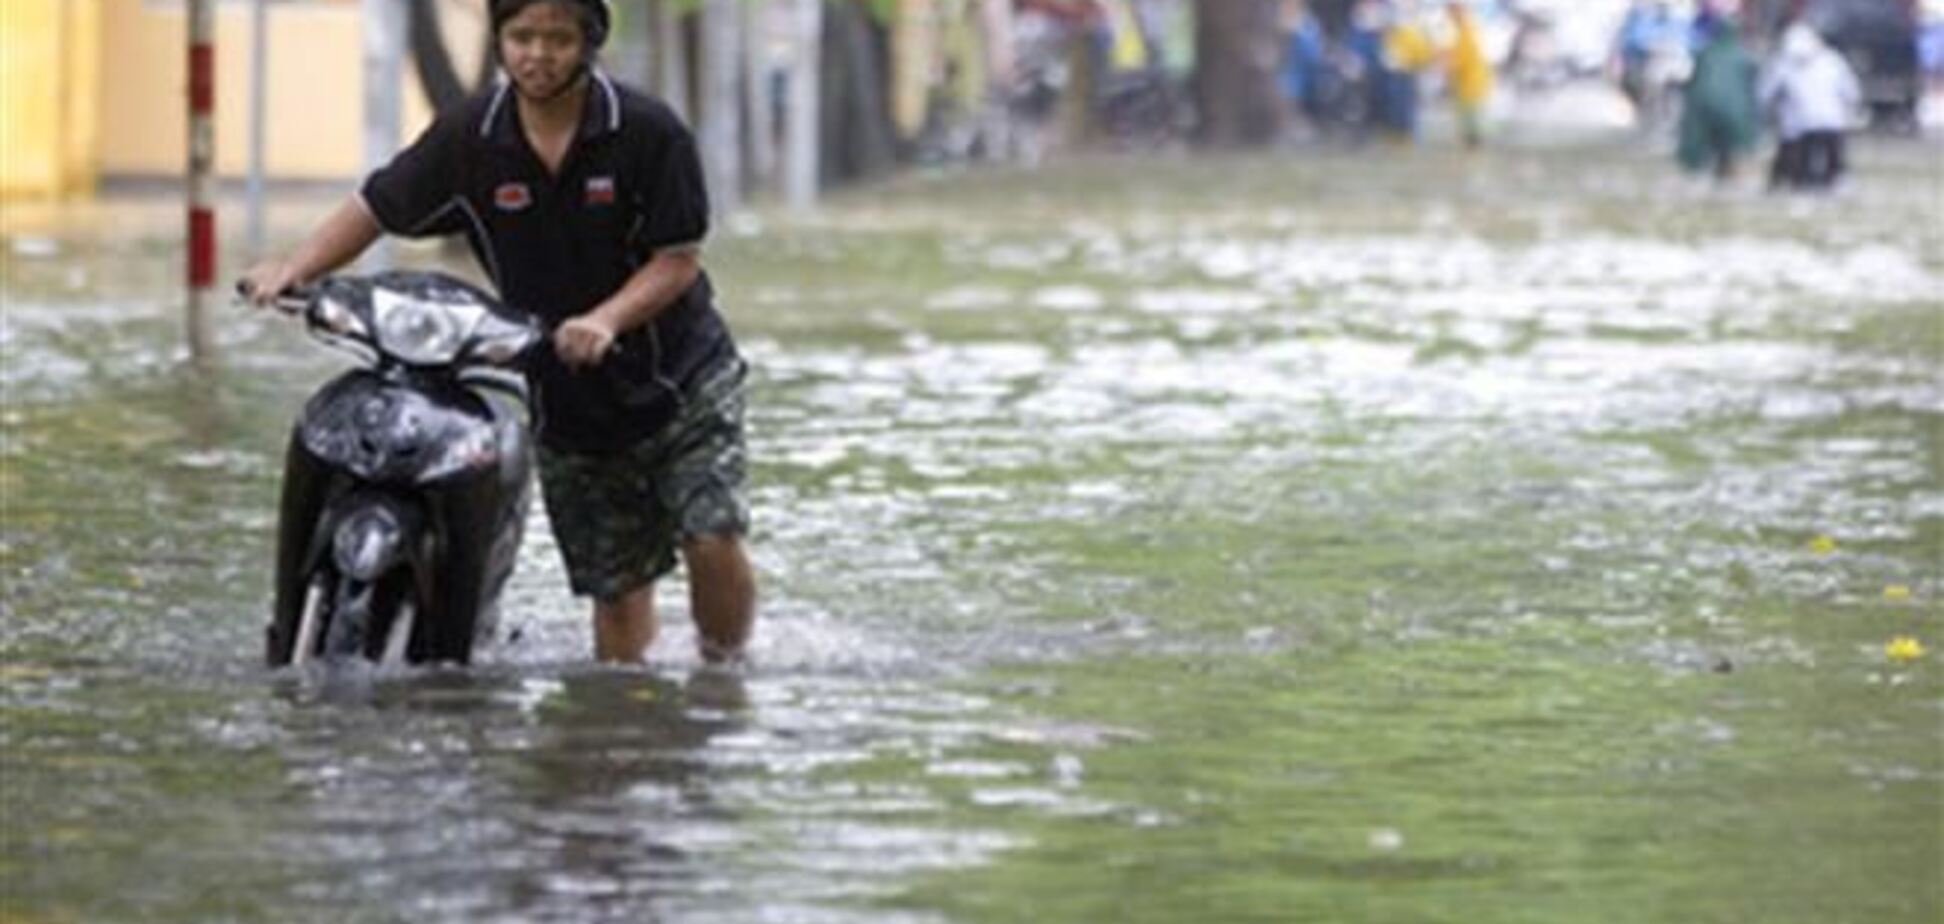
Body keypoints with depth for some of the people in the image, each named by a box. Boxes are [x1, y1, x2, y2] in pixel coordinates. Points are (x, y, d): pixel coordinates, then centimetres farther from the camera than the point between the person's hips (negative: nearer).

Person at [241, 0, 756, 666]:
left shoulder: (648, 132, -14)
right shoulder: (470, 138, -6)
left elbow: (679, 259, -12)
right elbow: (376, 209, 2)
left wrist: (606, 319, -28)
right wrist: (293, 269, -12)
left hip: (682, 378, -2)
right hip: (566, 404, 3)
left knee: (712, 538, -18)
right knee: (616, 587, 4)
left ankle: (724, 674, 4)